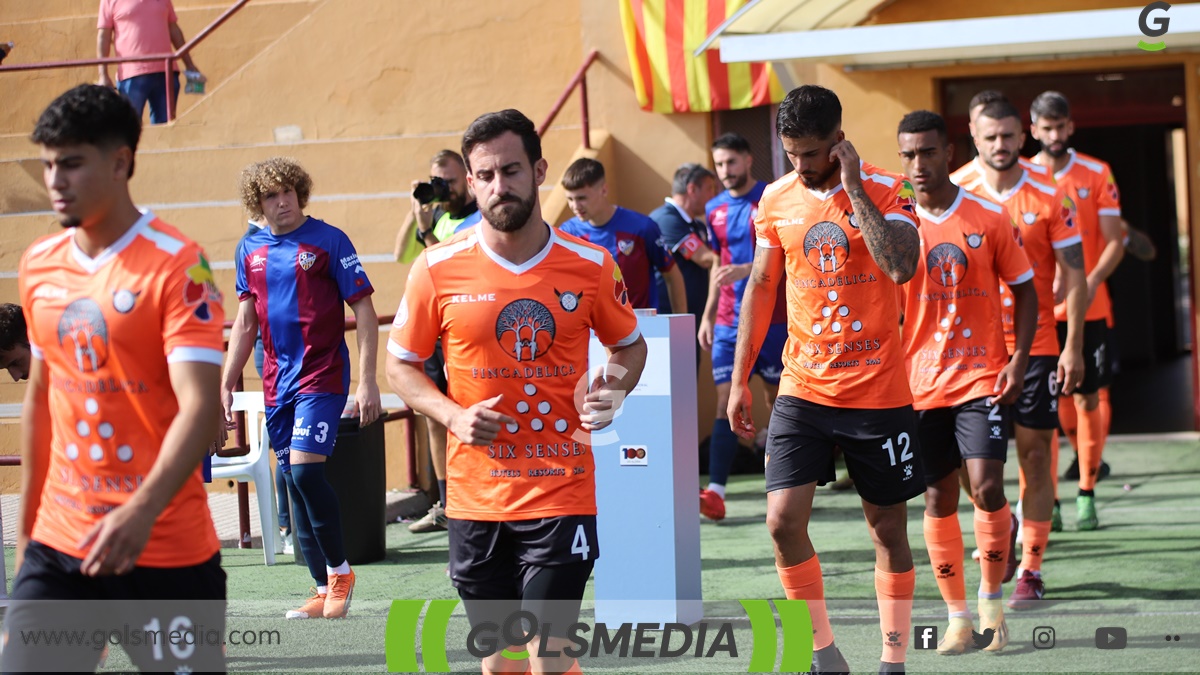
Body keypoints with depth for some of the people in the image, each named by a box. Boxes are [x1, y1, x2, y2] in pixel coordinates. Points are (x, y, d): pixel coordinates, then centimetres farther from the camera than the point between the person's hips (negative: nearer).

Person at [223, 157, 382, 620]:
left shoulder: (328, 241, -6)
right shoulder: (251, 250, 9)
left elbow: (364, 311, -5)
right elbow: (246, 322, 17)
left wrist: (367, 381, -12)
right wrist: (226, 385, 13)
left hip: (322, 375, -6)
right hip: (277, 381, 6)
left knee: (304, 469, -19)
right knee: (294, 481, 6)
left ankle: (339, 570, -1)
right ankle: (324, 590, 13)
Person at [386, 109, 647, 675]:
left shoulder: (590, 265, -1)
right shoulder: (438, 269, -2)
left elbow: (630, 345, 16)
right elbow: (400, 366, 8)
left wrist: (612, 391, -6)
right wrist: (454, 415, -10)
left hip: (562, 495, -1)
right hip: (476, 496, 1)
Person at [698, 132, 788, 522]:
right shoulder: (715, 209, 11)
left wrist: (745, 270, -25)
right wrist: (708, 315, 16)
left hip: (771, 319, -4)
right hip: (729, 321, 4)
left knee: (778, 399, 6)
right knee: (726, 401, -8)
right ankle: (715, 492, -18)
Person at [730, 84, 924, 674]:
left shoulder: (887, 192, -7)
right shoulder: (777, 200, 4)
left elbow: (901, 267, -25)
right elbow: (760, 289, 12)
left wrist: (854, 189, -21)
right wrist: (739, 379, 11)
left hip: (879, 391, -3)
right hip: (803, 389, 3)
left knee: (888, 529, 6)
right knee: (783, 520, -9)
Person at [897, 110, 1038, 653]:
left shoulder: (990, 219, -1)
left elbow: (1024, 291, 5)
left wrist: (1018, 359, -6)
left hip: (982, 377, -2)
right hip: (921, 382, 2)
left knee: (986, 486, -14)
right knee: (939, 500, 3)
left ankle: (991, 597, 6)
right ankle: (957, 617, 14)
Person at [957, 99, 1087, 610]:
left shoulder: (1049, 201, 0)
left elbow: (1074, 276, 0)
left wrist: (1073, 346, -8)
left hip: (1036, 346, -2)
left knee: (1035, 455, -1)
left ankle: (1030, 570, 4)